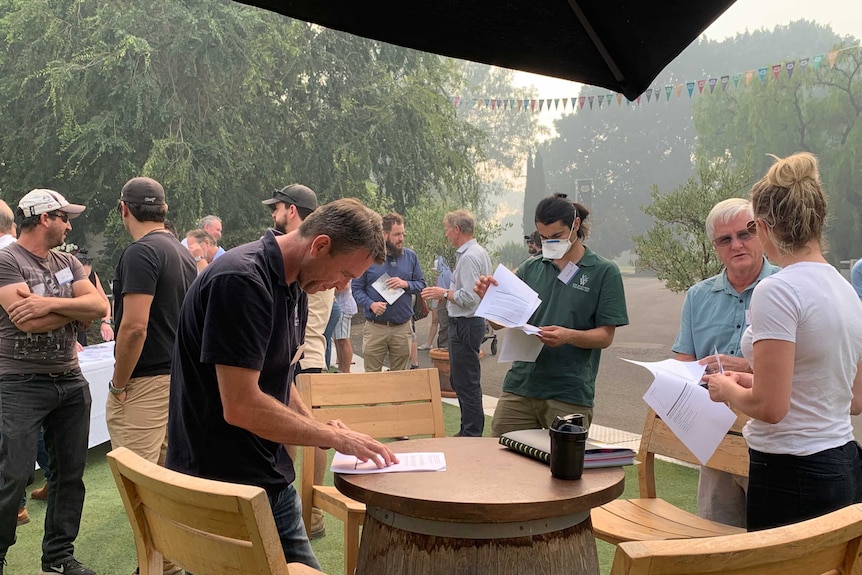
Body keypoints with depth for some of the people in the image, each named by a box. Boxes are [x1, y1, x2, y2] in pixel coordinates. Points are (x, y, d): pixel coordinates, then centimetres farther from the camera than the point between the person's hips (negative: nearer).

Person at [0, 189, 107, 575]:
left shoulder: (68, 263, 12)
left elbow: (99, 307, -2)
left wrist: (52, 303, -16)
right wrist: (75, 307, -7)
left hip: (71, 381, 6)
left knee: (70, 472, 10)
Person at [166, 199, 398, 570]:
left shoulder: (293, 288, 8)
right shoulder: (242, 281, -22)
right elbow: (241, 407, -27)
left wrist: (321, 429, 0)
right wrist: (333, 437, -17)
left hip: (273, 481, 9)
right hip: (223, 488, -9)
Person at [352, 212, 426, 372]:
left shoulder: (410, 256, 5)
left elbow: (421, 284, 10)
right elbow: (356, 288, -1)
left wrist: (406, 284, -10)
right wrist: (371, 304, -17)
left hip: (403, 328, 2)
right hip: (375, 328, -2)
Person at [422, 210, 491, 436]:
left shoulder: (468, 257, -18)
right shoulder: (480, 252, 14)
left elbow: (469, 297, -24)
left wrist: (444, 293, -10)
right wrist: (448, 294, 15)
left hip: (465, 324, -11)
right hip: (470, 322, 11)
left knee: (467, 383, -4)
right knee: (459, 380, 17)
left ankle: (471, 433, 2)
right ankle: (469, 431, 24)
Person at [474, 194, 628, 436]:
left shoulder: (604, 272, 0)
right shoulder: (530, 268, 9)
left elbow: (605, 336, -3)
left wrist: (569, 336, -22)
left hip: (569, 395, -3)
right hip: (520, 386, 3)